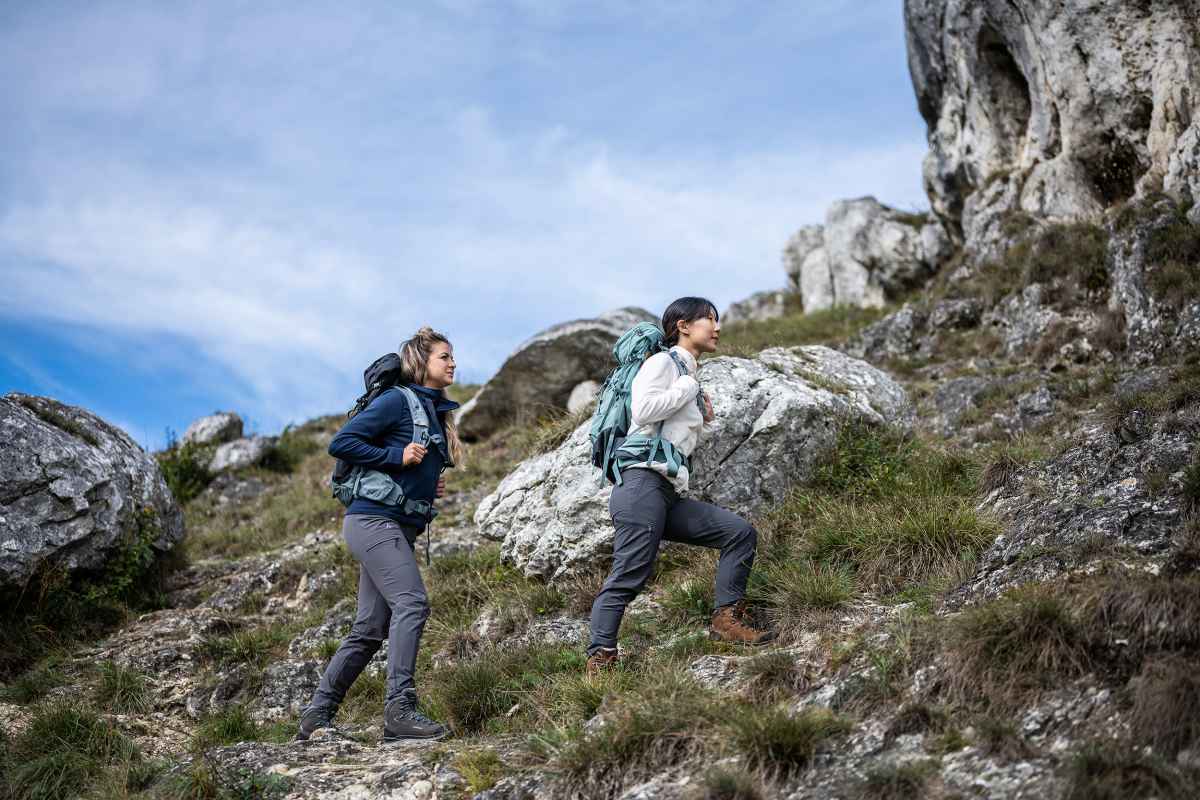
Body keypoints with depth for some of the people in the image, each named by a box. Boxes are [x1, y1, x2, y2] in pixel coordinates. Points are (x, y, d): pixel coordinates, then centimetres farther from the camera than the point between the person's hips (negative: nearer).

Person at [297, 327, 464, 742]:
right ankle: (399, 710, -23)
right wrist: (397, 457, -15)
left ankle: (316, 716, 12)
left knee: (370, 629, 7)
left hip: (397, 528, 9)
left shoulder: (438, 412, 20)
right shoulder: (397, 400, -6)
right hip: (375, 519, -9)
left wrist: (432, 485, 11)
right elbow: (341, 443, -11)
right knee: (411, 603, -21)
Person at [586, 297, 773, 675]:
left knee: (741, 531, -1)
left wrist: (703, 419, 16)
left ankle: (727, 618, -2)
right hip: (642, 483, -9)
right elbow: (643, 409, -19)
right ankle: (600, 658, -16)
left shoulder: (688, 377, 27)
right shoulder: (661, 362, 0)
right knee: (629, 576, -16)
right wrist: (688, 387, -6)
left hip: (671, 495, 9)